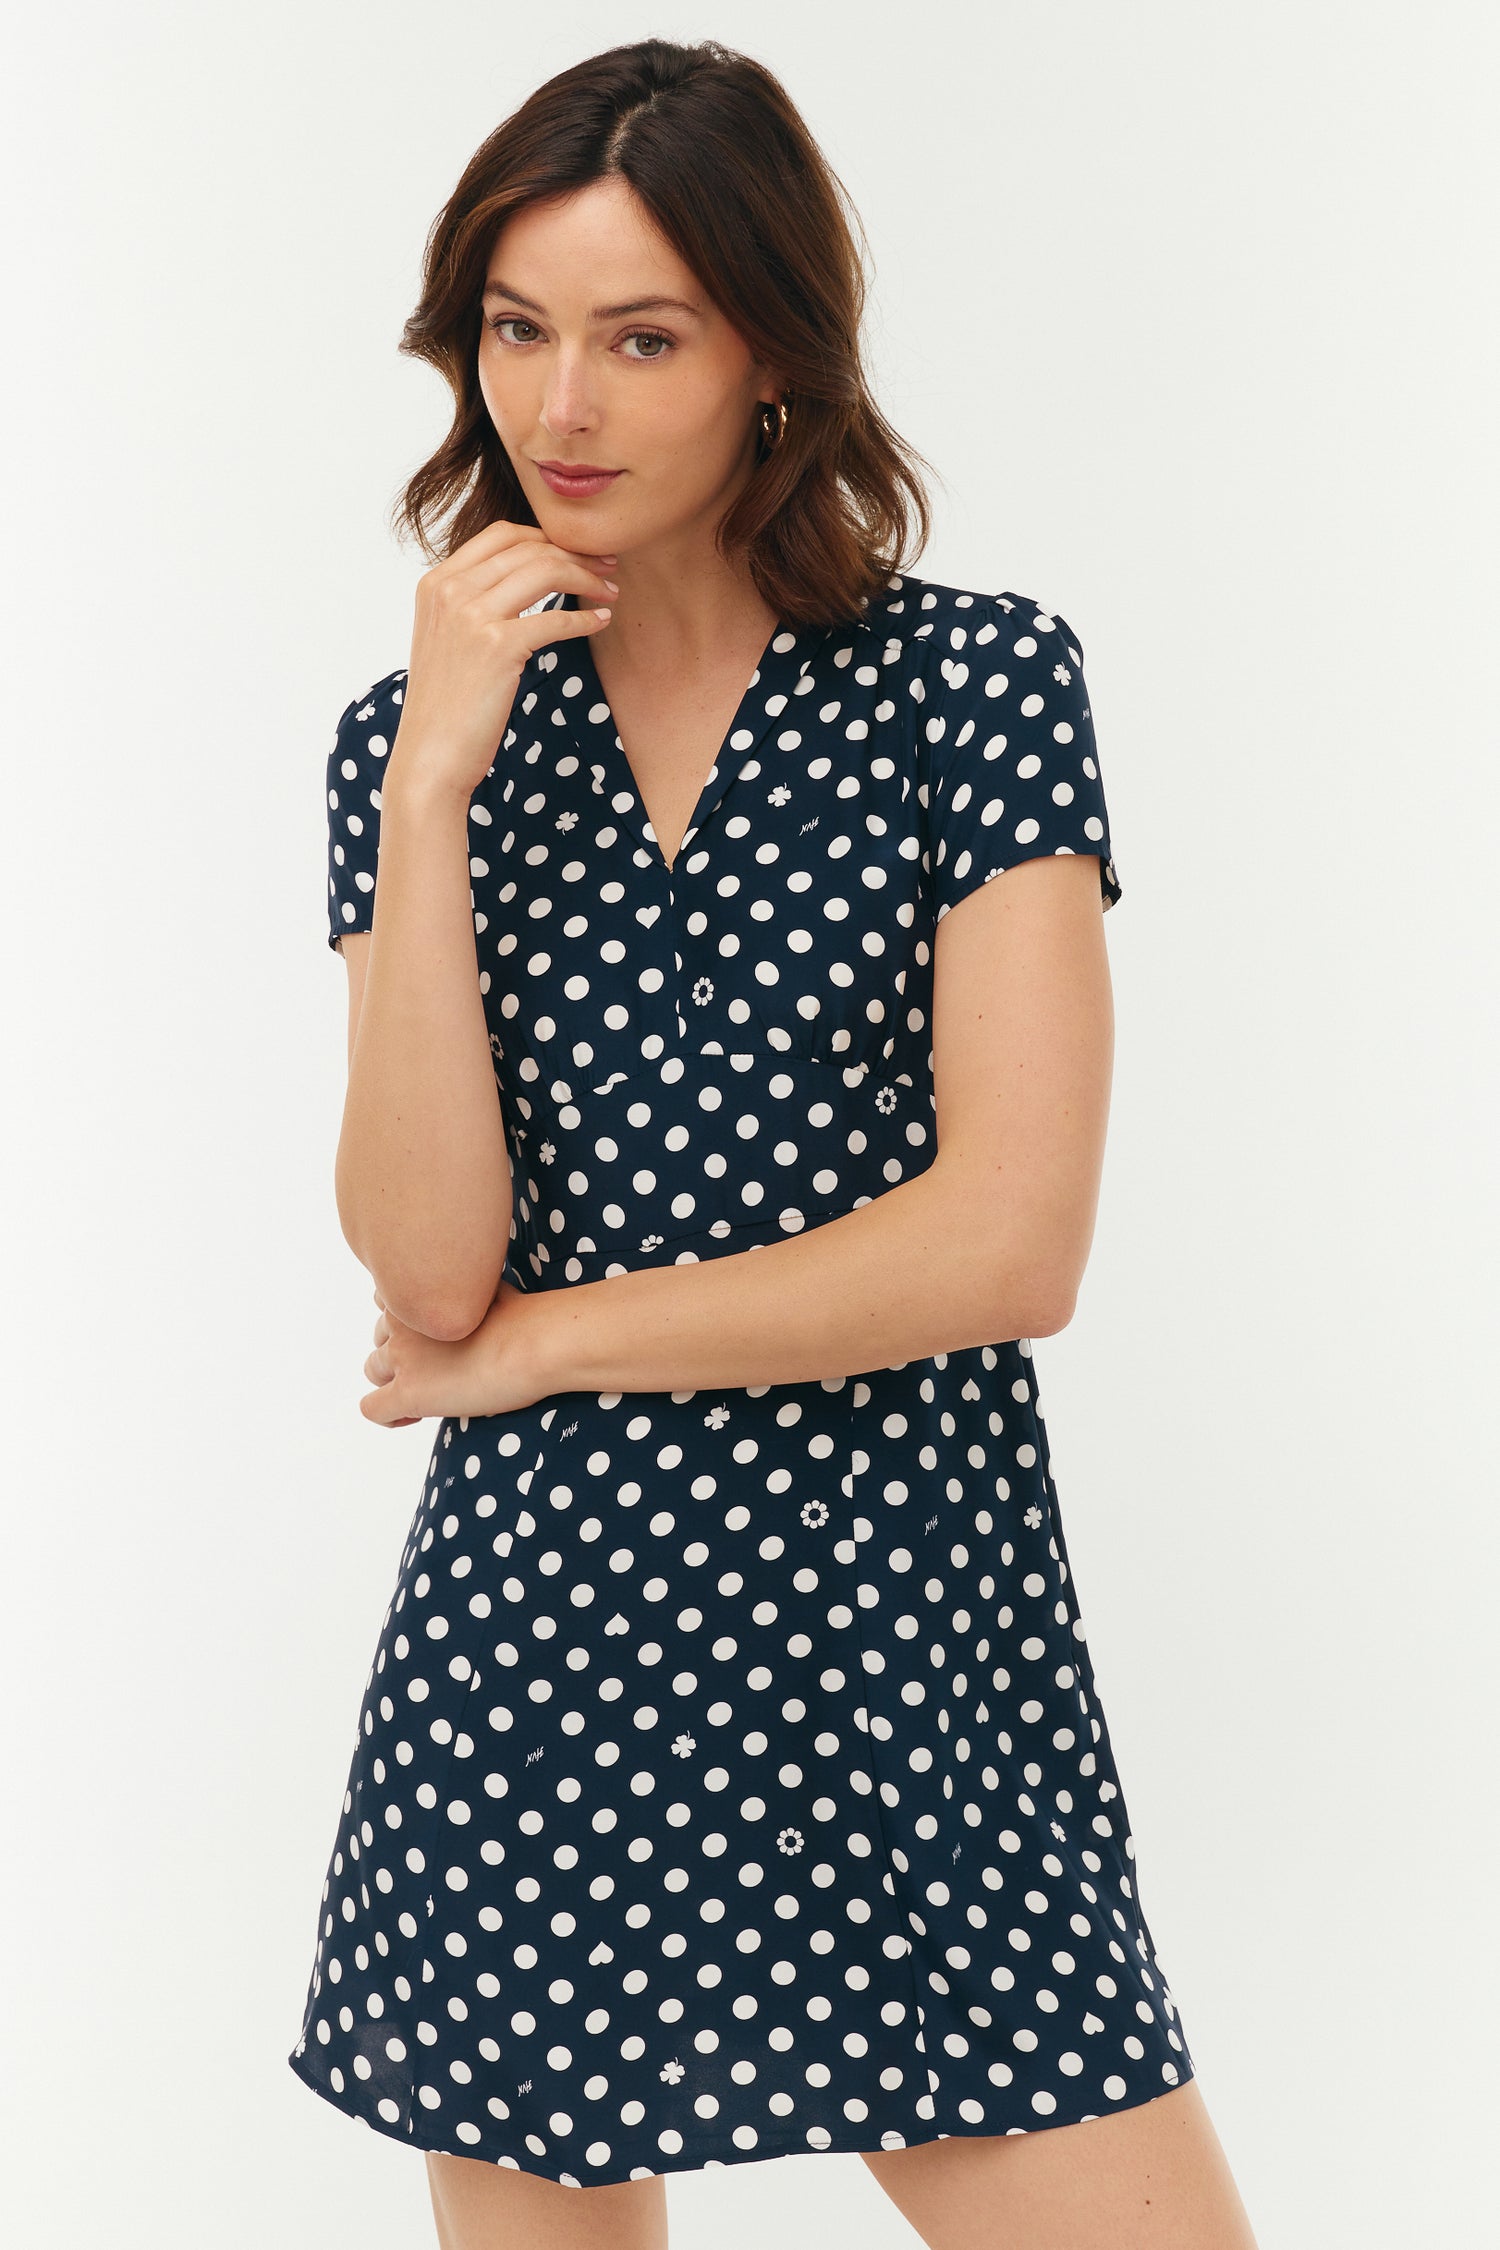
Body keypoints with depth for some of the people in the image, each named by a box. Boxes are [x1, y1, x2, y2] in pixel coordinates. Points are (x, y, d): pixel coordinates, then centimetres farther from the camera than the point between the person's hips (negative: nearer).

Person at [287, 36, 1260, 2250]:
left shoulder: (975, 685, -2)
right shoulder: (416, 738, 6)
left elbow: (1009, 1244, -11)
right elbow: (427, 1260, -7)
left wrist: (531, 1341, -5)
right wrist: (429, 788, -13)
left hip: (910, 1661, -2)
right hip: (531, 1665, 2)